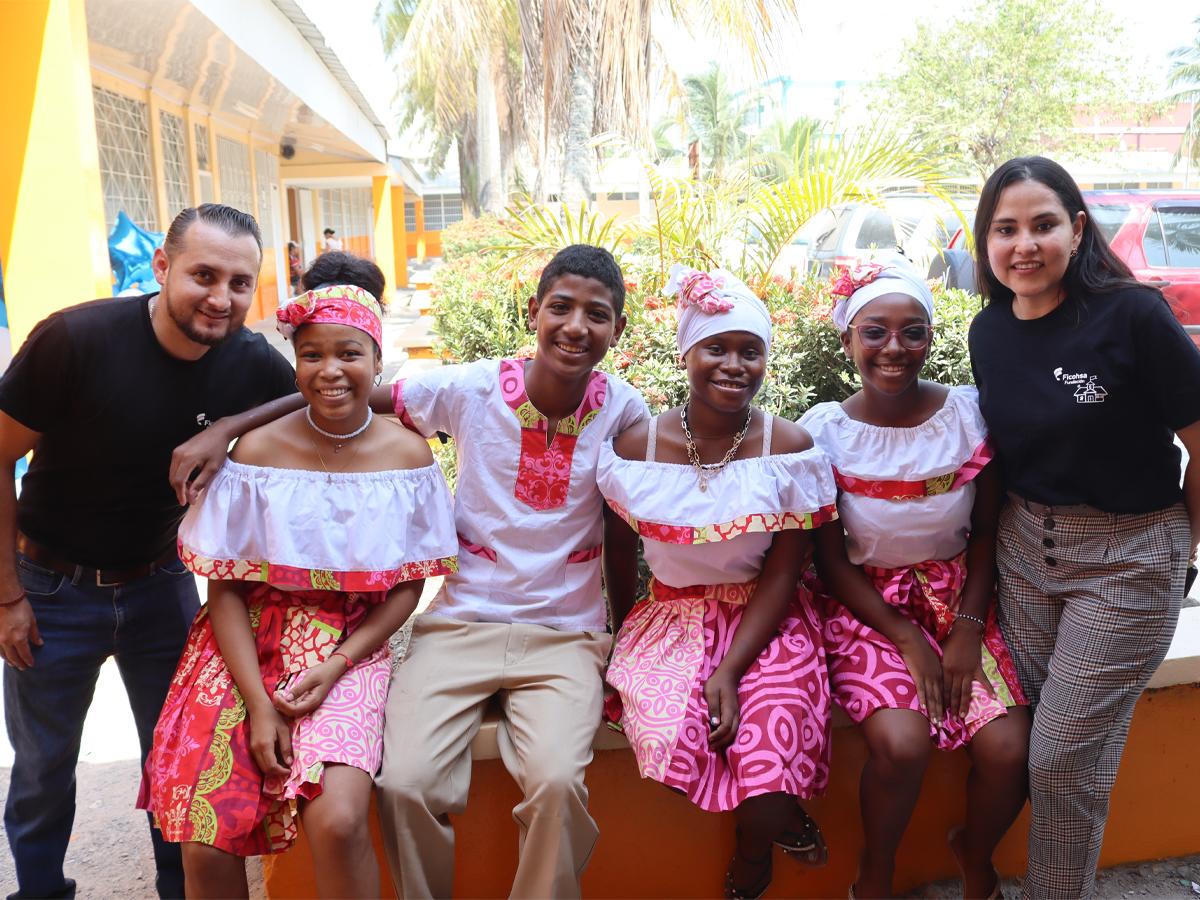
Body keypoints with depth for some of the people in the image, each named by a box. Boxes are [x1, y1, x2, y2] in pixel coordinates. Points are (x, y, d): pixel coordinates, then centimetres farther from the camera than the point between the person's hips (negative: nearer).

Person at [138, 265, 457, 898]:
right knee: (206, 844, -12)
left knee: (337, 822, -23)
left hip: (352, 647, 0)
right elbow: (225, 588, -3)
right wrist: (257, 703, -12)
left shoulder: (407, 454, -3)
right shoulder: (259, 450, -6)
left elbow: (409, 585, 1)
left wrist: (336, 666, -10)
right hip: (249, 640, 1)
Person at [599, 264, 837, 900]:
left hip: (765, 621, -1)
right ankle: (783, 819, 7)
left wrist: (730, 669, -17)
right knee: (671, 738, -26)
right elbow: (620, 555, 8)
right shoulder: (635, 448, -5)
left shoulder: (791, 448, -8)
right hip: (670, 618, 2)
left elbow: (782, 575, -8)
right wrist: (621, 639, 5)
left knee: (765, 750, -25)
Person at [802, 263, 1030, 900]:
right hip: (865, 604, -2)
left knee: (1008, 749, -16)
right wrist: (907, 638, -13)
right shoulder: (824, 430, -9)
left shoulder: (969, 412, -4)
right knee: (901, 741, -26)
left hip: (958, 595, 3)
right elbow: (833, 562, -5)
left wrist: (968, 628, -8)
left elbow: (985, 533, 3)